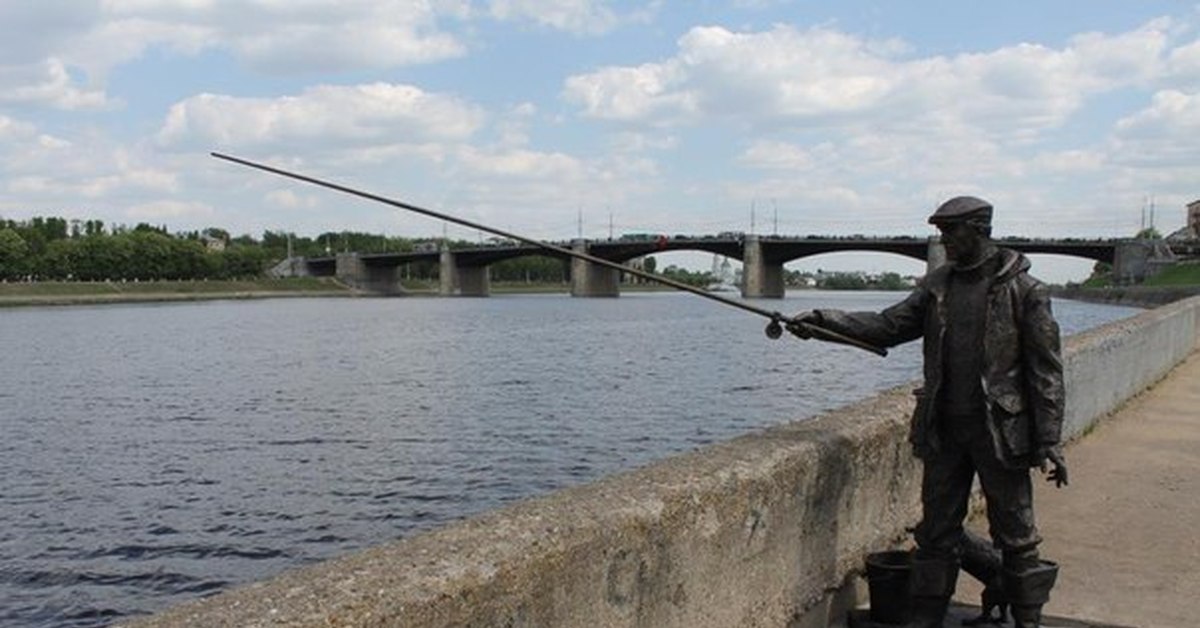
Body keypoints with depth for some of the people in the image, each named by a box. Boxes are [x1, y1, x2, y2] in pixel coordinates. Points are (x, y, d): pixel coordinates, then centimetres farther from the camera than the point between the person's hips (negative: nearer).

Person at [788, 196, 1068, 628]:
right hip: (943, 430, 5)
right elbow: (888, 326, 5)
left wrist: (1049, 442, -11)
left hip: (1000, 430, -4)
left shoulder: (1024, 291, -7)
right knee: (936, 532, 11)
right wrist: (823, 321, -6)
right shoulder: (937, 285, 8)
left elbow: (1046, 370, -7)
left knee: (1015, 535, 7)